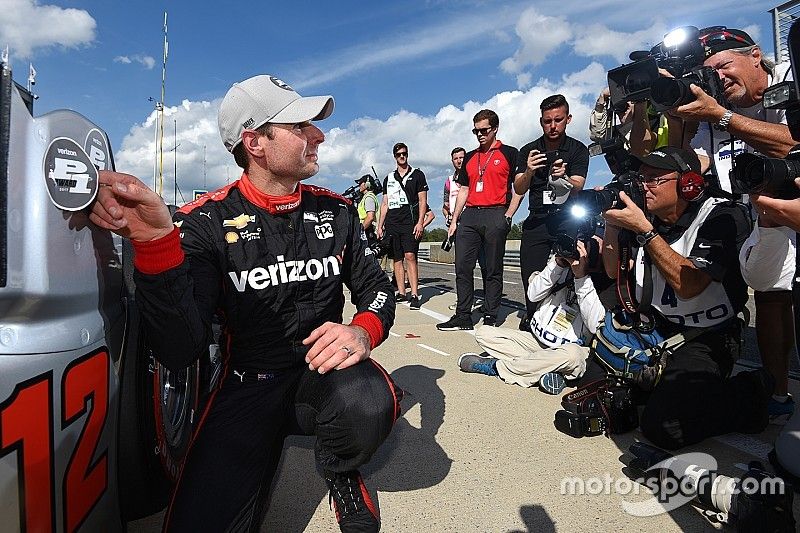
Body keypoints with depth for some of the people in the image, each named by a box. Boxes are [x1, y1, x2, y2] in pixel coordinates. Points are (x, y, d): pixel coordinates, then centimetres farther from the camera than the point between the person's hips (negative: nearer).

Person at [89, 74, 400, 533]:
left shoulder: (335, 210, 0)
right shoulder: (207, 221, -10)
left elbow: (376, 288, 4)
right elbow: (182, 352, -20)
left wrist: (362, 331, -20)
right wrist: (155, 241, -36)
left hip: (324, 374, 2)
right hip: (248, 387, -1)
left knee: (369, 404, -31)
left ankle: (340, 471, 5)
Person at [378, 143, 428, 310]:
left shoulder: (417, 174, 8)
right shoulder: (389, 178, 20)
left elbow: (422, 200, 1)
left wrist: (420, 222, -10)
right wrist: (380, 225, 12)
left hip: (410, 221, -5)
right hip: (392, 223, 5)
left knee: (410, 256, -14)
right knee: (397, 258, 5)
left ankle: (414, 295, -15)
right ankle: (401, 292, 11)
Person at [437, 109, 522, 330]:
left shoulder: (509, 153, 6)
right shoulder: (469, 157, 20)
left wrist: (508, 216, -10)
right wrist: (454, 220, 13)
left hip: (495, 215, -4)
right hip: (469, 215, 5)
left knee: (493, 269, 0)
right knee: (462, 267, -1)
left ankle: (490, 318, 7)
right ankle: (463, 316, 6)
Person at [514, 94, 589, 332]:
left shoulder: (578, 150, 7)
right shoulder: (528, 151, 11)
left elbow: (577, 187, -6)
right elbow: (518, 189, -1)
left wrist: (563, 178, -28)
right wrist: (528, 172, -22)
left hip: (567, 220, -1)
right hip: (537, 221, 1)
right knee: (531, 278, -5)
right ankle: (530, 323, 9)